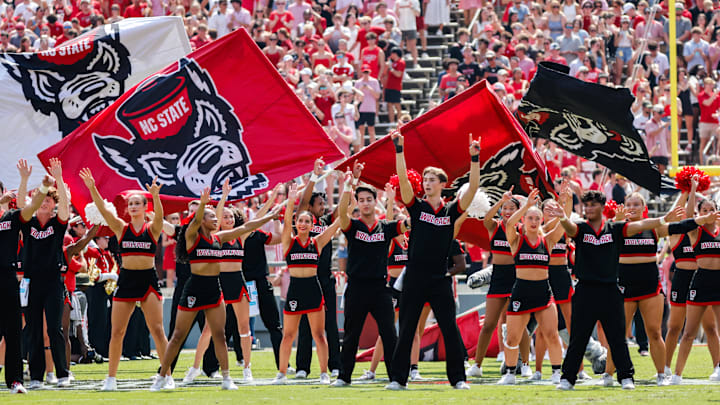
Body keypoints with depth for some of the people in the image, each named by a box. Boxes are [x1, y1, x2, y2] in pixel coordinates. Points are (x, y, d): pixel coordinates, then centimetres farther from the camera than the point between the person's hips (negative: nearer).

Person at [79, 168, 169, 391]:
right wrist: (92, 189, -21)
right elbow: (103, 209, -6)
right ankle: (111, 377, 10)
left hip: (148, 280, -2)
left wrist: (155, 196, -38)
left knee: (157, 329, -6)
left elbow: (159, 214, -18)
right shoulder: (121, 227, 6)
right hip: (126, 279, 2)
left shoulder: (152, 228, 2)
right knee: (117, 331, 2)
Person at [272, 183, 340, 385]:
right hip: (295, 289, 0)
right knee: (288, 335, 7)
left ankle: (324, 373, 5)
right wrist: (291, 202, -30)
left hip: (313, 288, 0)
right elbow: (287, 221, -14)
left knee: (318, 334, 2)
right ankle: (282, 373, 16)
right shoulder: (289, 241, 2)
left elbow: (337, 223, 0)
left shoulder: (317, 242, 5)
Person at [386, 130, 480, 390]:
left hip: (440, 279, 0)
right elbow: (403, 179, -6)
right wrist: (399, 150, -14)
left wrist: (475, 159, -13)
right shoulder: (417, 207, 4)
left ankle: (458, 378, 6)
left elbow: (473, 188, -4)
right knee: (406, 331, 2)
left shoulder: (451, 211, 5)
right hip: (415, 278, 0)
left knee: (450, 330, 0)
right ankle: (398, 378, 7)